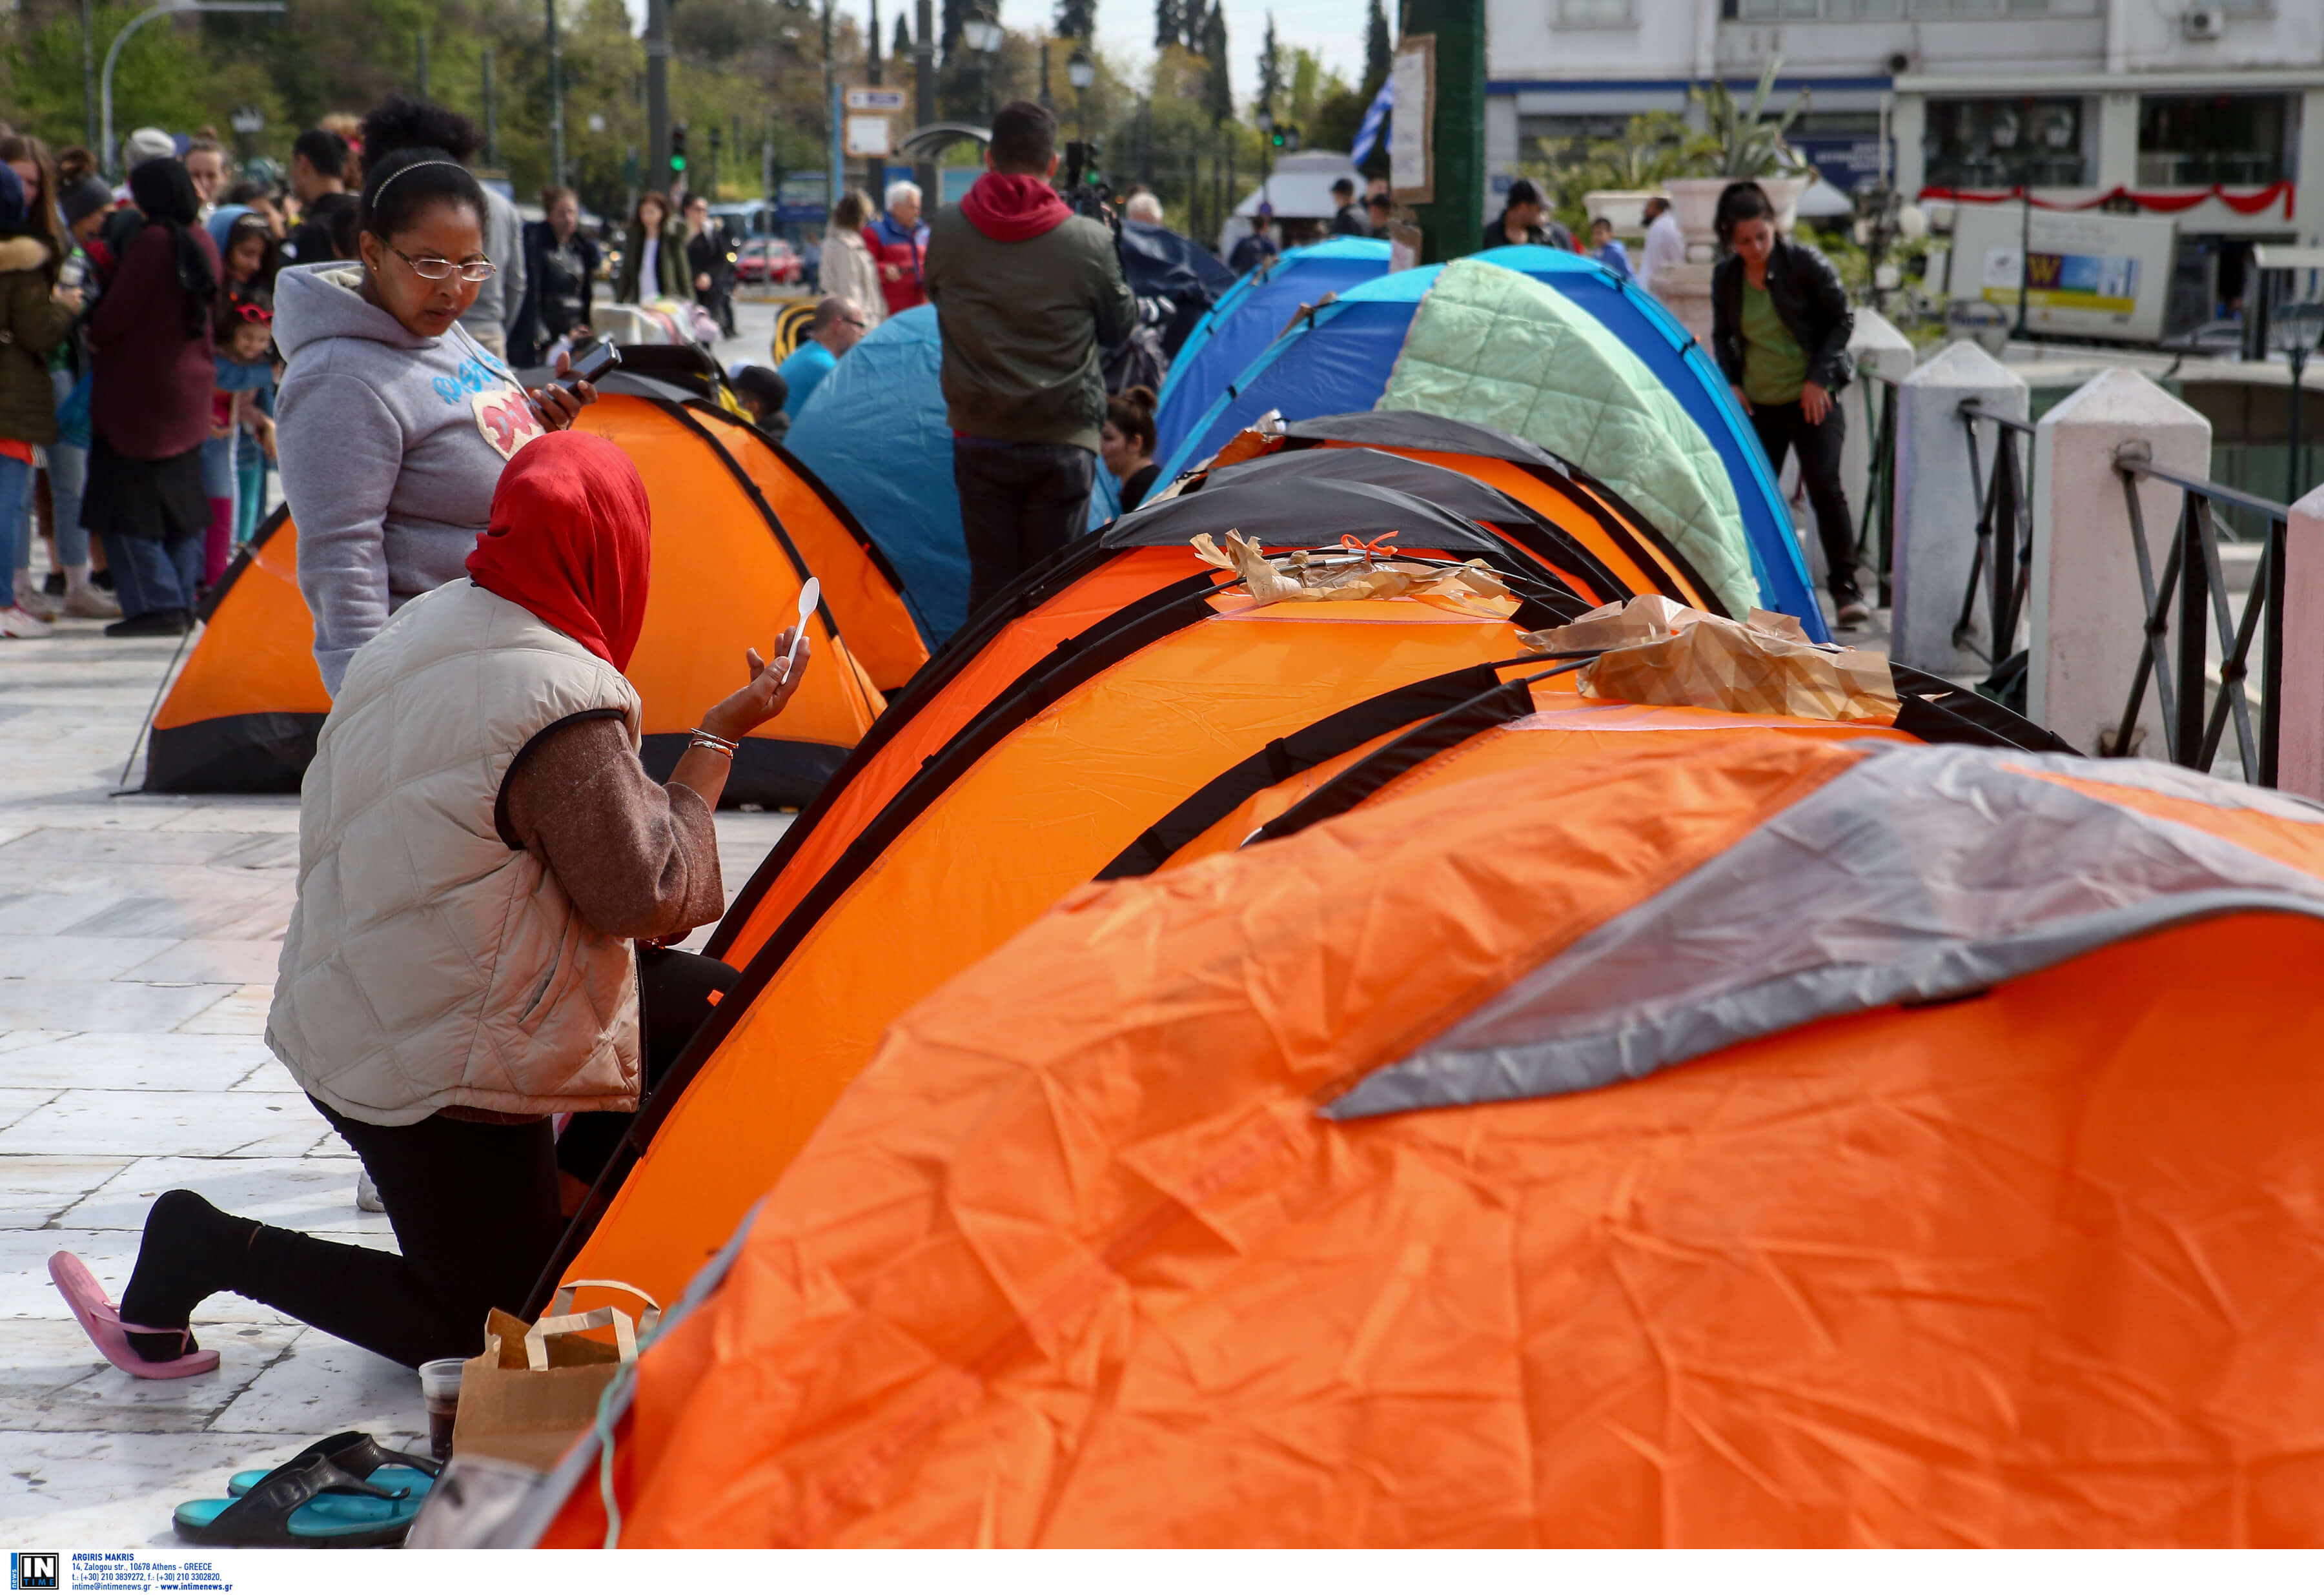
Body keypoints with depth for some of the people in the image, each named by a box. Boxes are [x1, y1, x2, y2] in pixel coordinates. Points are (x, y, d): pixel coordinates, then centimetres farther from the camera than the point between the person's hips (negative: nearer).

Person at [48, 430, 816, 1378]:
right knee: (497, 1336, 5)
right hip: (436, 1074, -10)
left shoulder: (424, 628, 4)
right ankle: (216, 1250, 0)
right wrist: (716, 744, -10)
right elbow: (647, 897, -18)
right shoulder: (564, 708, -25)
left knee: (701, 1006, 13)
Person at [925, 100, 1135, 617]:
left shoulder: (947, 231, -3)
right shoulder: (1089, 242, -9)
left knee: (990, 579, 8)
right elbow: (1120, 326, 6)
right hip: (1063, 439, -2)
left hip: (980, 439, 2)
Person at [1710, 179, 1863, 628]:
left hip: (1812, 399, -4)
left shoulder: (1805, 263, -11)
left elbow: (1843, 319, -5)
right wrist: (1730, 382, -1)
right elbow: (1722, 336, 14)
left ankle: (1846, 590, -10)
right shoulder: (1726, 278, 0)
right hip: (1758, 404, 4)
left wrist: (1820, 378, -11)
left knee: (1825, 486, -15)